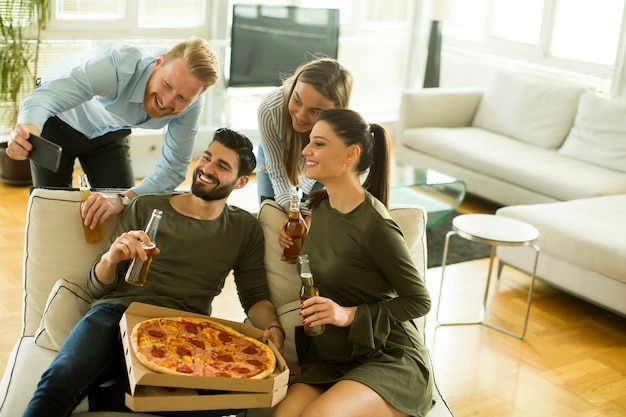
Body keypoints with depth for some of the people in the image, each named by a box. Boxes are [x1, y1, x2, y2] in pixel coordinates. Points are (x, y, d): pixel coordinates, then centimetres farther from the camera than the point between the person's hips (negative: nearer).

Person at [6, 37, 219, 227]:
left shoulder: (191, 104, -27)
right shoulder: (117, 65, -42)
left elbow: (173, 168, -22)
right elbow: (46, 96, -50)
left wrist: (123, 199, -39)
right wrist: (28, 128, -74)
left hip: (108, 132, 3)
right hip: (58, 123, -3)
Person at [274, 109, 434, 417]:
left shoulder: (375, 225, -18)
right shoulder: (319, 206, 4)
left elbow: (419, 301, -11)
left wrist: (350, 314, -19)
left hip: (391, 360, -5)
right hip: (333, 360, 5)